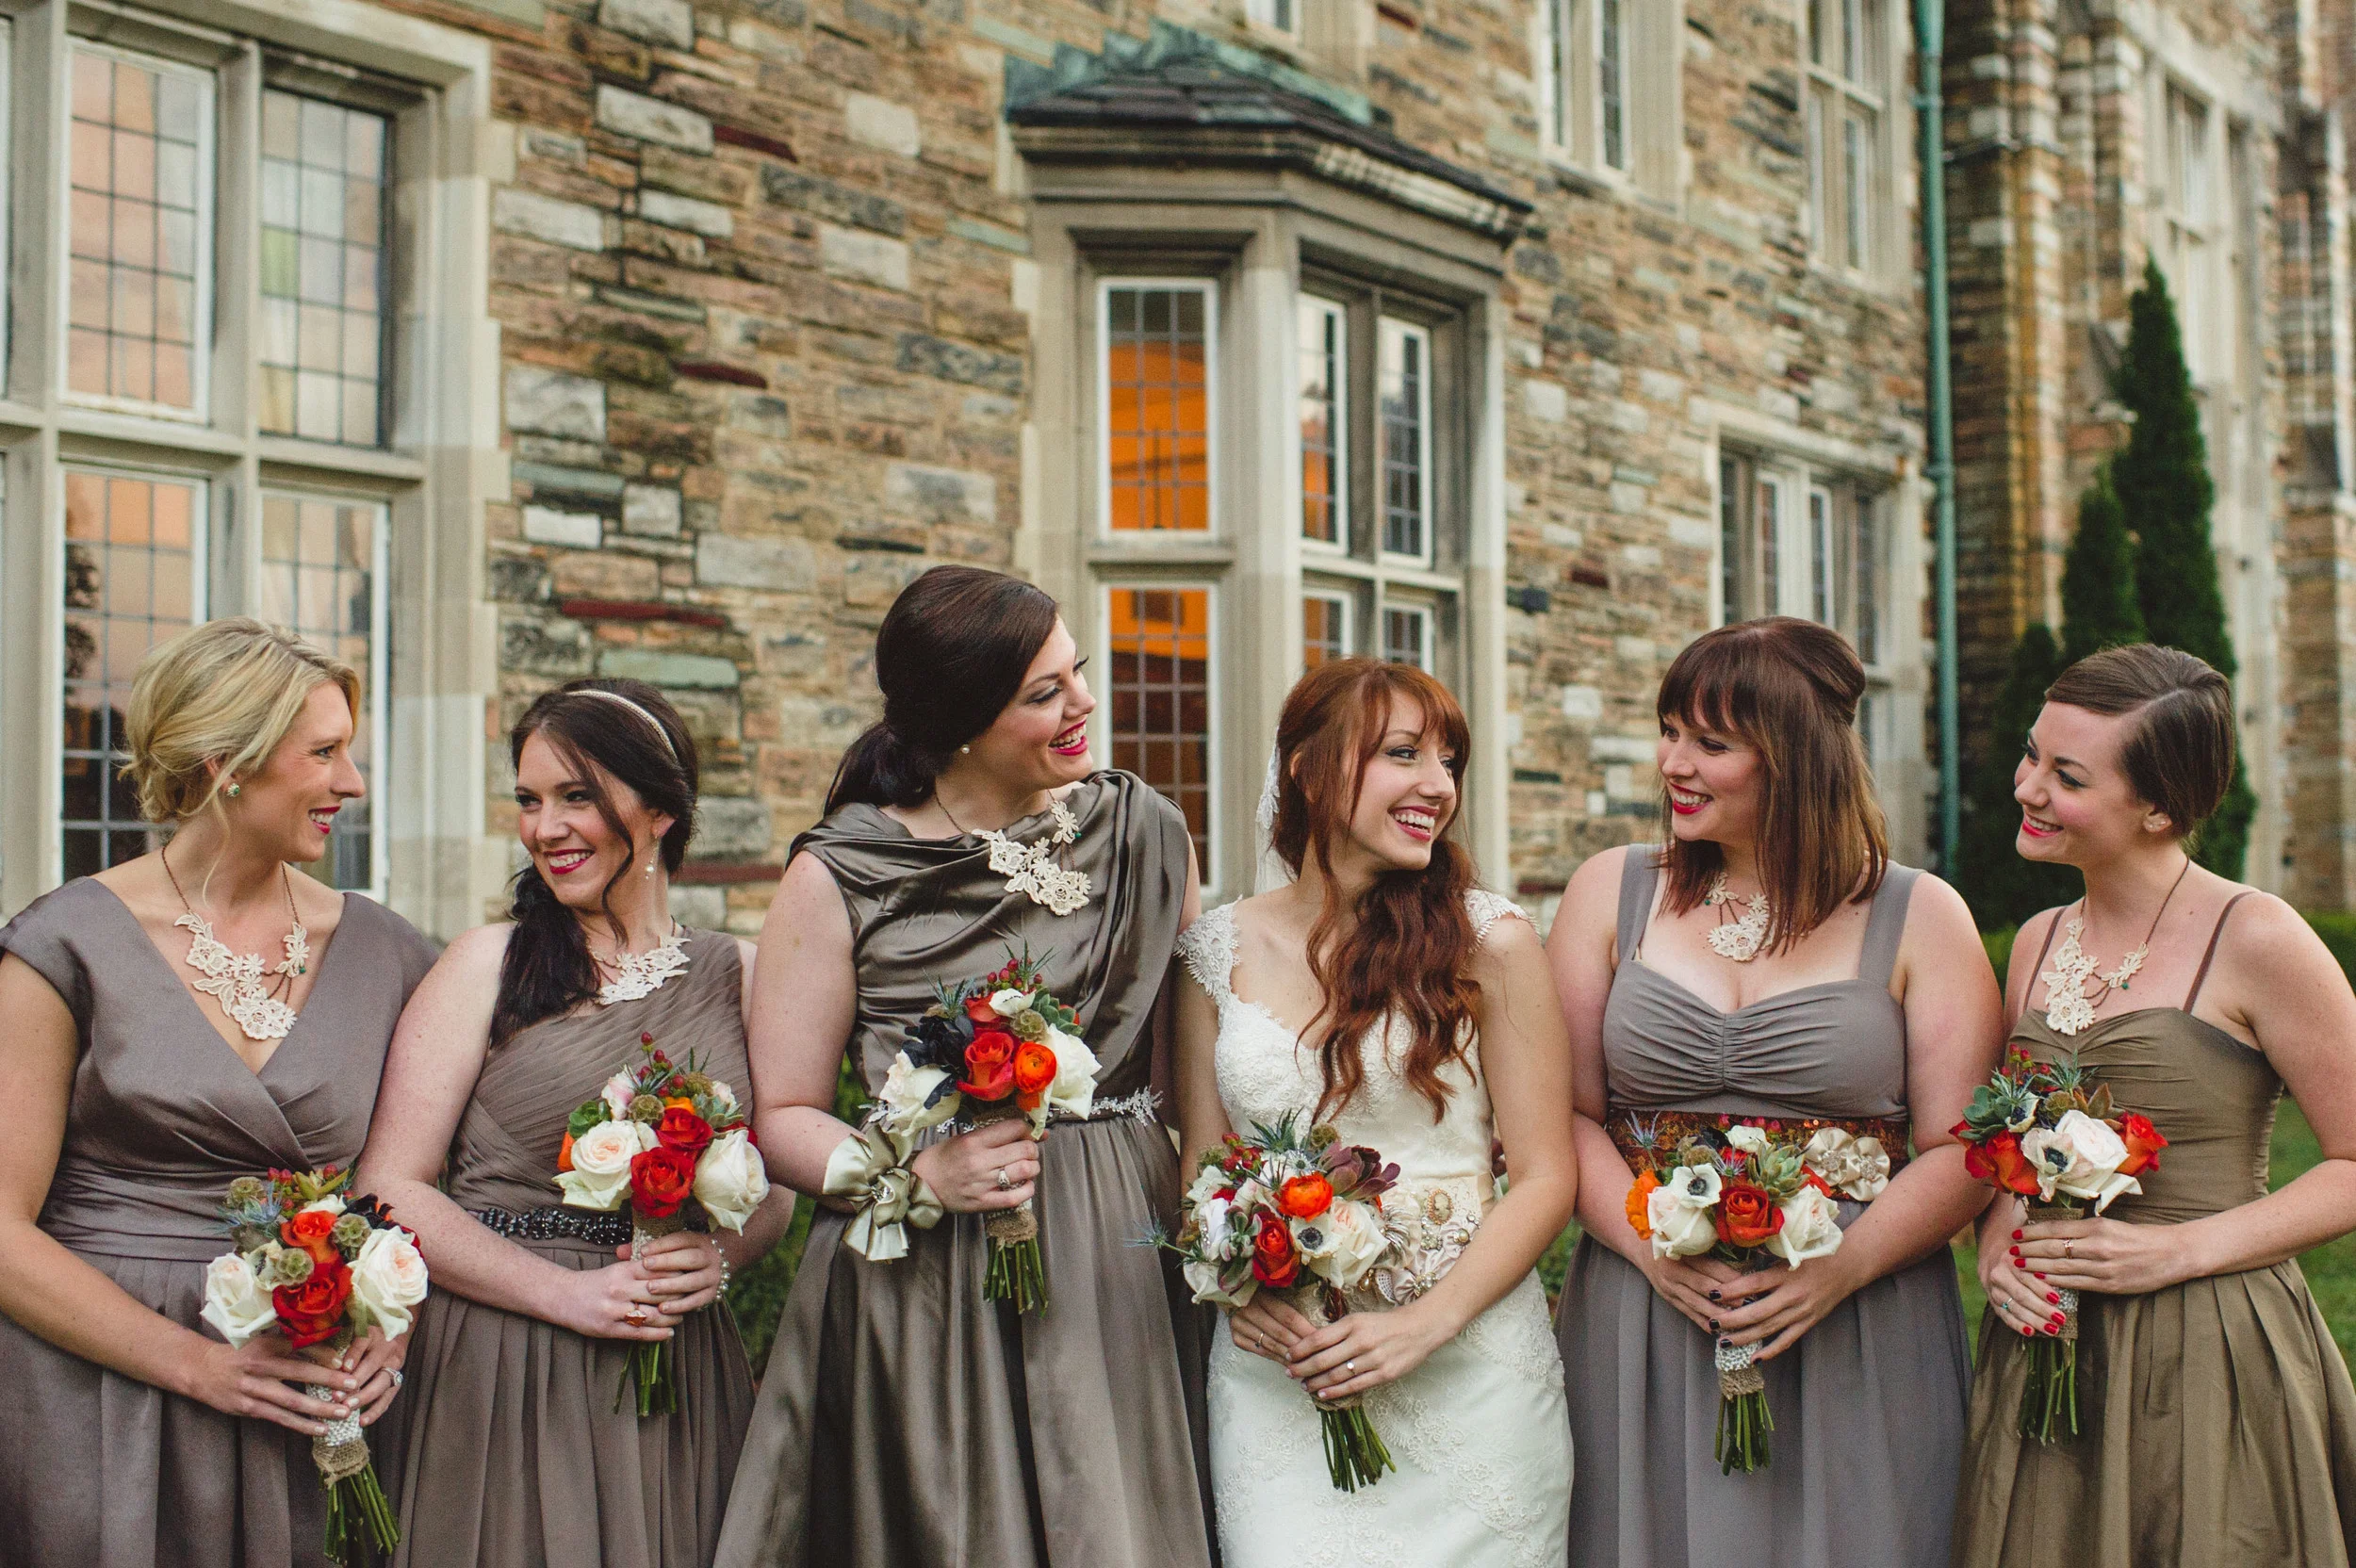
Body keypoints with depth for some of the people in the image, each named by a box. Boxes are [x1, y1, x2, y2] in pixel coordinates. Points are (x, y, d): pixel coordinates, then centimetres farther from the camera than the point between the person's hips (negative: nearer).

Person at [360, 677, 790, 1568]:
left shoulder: (736, 976, 6)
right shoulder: (489, 965, -2)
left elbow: (777, 1185, 14)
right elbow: (390, 1190, -6)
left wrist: (720, 1254, -8)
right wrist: (570, 1295, -14)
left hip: (680, 1379, 3)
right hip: (502, 1365, -2)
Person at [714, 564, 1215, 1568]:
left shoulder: (1144, 830, 5)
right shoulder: (839, 877, -4)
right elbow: (781, 1117, -3)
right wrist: (920, 1175, -18)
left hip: (1118, 1277, 3)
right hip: (929, 1297, -3)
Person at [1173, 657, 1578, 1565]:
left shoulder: (1488, 942, -3)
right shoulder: (1221, 951, 4)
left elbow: (1545, 1175, -4)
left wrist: (1430, 1322, -15)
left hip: (1466, 1367, -1)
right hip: (1277, 1370, 1)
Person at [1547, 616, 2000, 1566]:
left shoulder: (1919, 918, 2)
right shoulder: (1611, 893, 6)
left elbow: (1959, 1150, -2)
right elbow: (1567, 1113, 3)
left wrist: (1843, 1266, -16)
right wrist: (1649, 1243, -13)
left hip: (1856, 1343, -1)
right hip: (1643, 1335, 1)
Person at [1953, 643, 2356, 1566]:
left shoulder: (2253, 938, -10)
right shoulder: (2038, 944, 8)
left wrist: (2182, 1250, -16)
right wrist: (1997, 1232, -3)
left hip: (2210, 1361, -5)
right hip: (2045, 1353, 5)